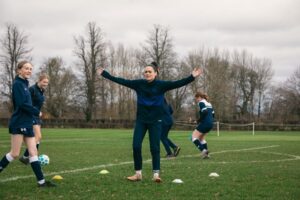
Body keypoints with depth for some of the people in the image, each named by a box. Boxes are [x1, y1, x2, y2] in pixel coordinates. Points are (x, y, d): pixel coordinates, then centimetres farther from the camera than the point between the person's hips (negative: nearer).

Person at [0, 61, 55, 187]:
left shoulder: (24, 84, 16)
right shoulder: (18, 84, -11)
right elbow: (22, 104, -20)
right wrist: (37, 112, -10)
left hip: (27, 123, 9)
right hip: (19, 123, -9)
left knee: (33, 152, 4)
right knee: (15, 153, -4)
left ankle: (41, 181, 2)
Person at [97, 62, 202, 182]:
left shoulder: (161, 85, -7)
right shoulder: (139, 84, -1)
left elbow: (178, 83, -15)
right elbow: (121, 81, 2)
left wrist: (192, 77, -26)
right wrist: (104, 74, 2)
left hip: (155, 121, -2)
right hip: (141, 120, 2)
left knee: (154, 148, -5)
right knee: (136, 146, -4)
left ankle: (156, 174, 1)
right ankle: (138, 174, 8)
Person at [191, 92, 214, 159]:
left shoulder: (201, 102, -6)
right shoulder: (208, 103, 20)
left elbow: (204, 112, -21)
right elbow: (212, 114, 18)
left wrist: (199, 120, -9)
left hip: (205, 123, -9)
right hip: (210, 123, 9)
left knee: (194, 136, -6)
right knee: (201, 138, 23)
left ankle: (203, 150, -24)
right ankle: (206, 153, 16)